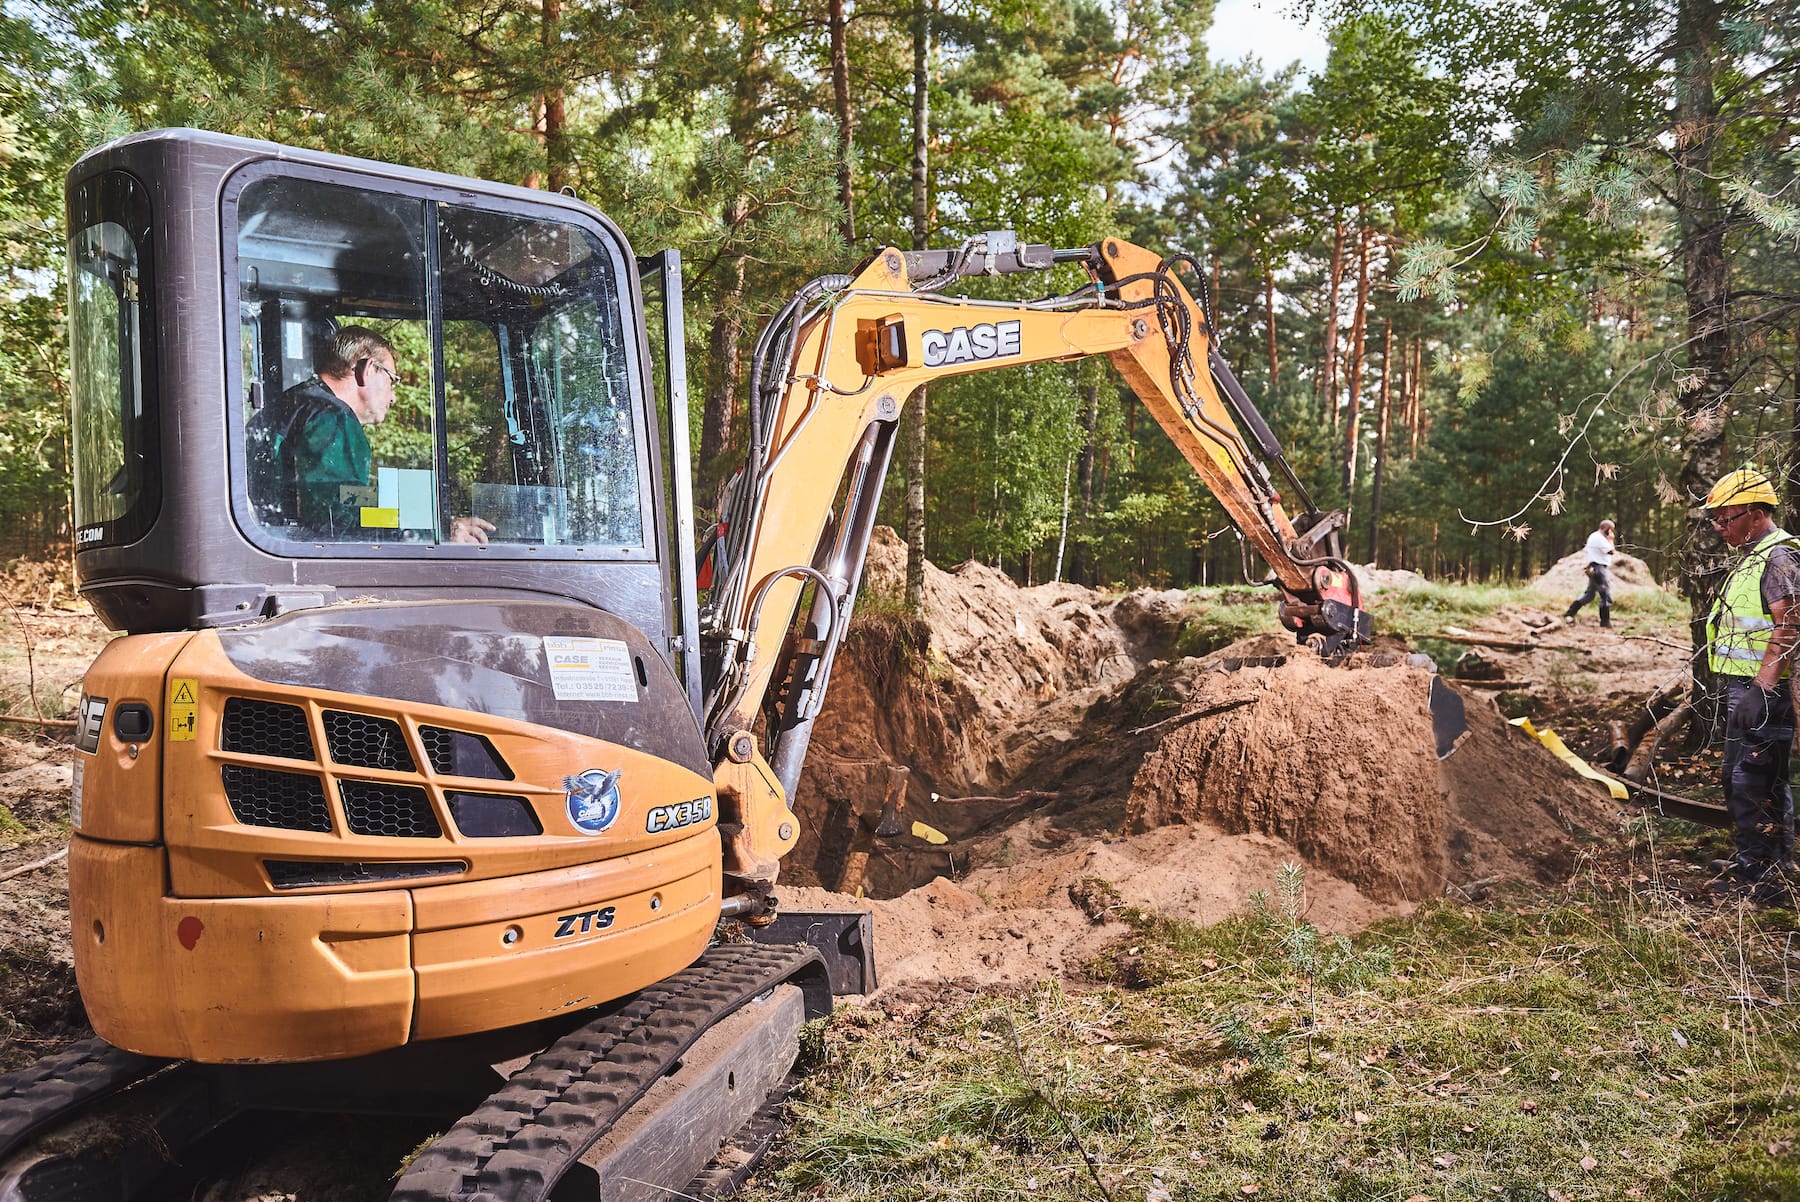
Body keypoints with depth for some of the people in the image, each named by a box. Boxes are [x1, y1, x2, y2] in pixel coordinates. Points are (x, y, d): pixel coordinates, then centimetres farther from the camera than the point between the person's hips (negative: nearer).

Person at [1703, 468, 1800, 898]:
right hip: (1748, 686, 11)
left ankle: (1759, 870, 0)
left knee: (1752, 780, -7)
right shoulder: (1755, 556, 18)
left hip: (1764, 690, -11)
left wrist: (1761, 689, -28)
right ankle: (1752, 858, 29)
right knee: (1739, 776, 18)